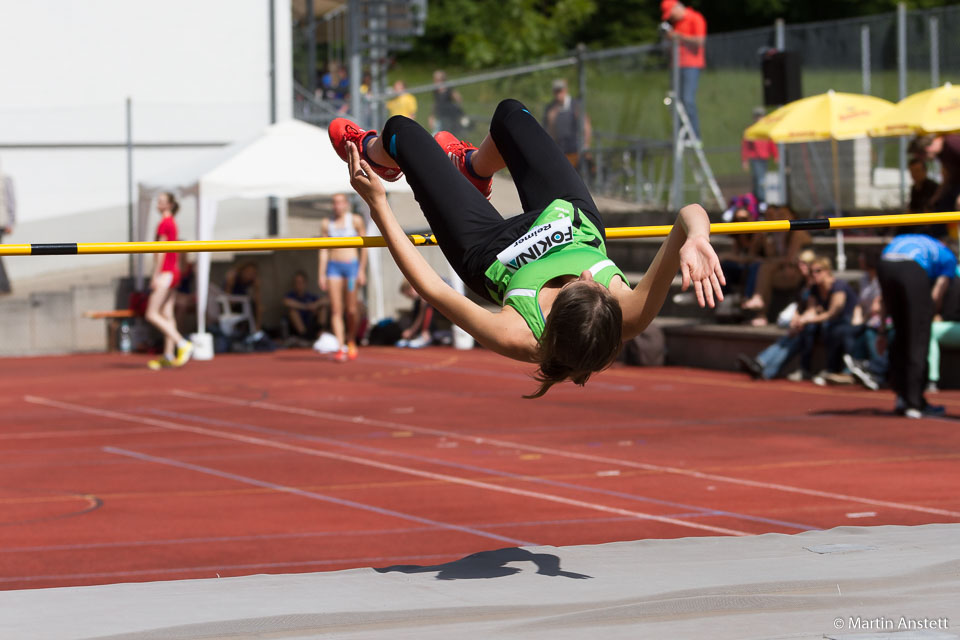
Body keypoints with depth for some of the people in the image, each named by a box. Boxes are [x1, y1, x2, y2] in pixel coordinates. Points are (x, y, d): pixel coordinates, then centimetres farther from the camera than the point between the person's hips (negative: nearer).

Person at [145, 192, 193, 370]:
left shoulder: (164, 224, -12)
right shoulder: (173, 224, 16)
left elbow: (161, 251, -16)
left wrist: (155, 275, -15)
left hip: (165, 273, -10)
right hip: (173, 273, 10)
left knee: (152, 315, -10)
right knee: (166, 315, 7)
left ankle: (183, 344, -16)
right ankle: (168, 356, 5)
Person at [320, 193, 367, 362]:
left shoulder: (355, 220, 3)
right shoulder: (326, 223, 9)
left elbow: (364, 247, 3)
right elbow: (324, 251, 10)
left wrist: (362, 270, -4)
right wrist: (322, 274, 4)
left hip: (352, 265, -2)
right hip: (333, 266, 2)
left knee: (351, 310, -2)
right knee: (336, 310, -8)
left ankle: (351, 341, 22)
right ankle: (341, 348, -11)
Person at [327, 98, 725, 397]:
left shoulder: (517, 339, -47)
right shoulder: (632, 317, -45)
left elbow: (429, 287, -35)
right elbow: (690, 214, -52)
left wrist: (378, 206, -30)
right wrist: (693, 238, -75)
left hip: (489, 252, -2)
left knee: (401, 130, 13)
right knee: (509, 112, 22)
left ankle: (370, 152, 54)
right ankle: (473, 166, 61)